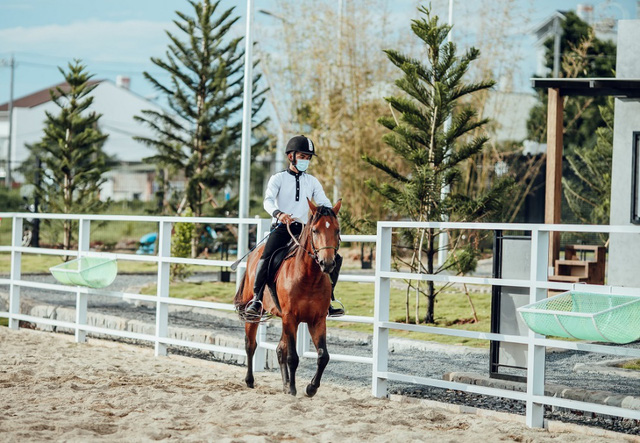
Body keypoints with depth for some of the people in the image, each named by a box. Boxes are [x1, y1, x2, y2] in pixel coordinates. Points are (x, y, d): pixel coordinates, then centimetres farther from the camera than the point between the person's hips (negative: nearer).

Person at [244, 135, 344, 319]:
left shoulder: (312, 181, 16)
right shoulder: (278, 178, 4)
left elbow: (324, 204, 8)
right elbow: (268, 201, -12)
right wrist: (278, 213, -35)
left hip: (304, 230, 4)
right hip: (282, 228, -4)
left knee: (335, 258, -8)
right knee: (266, 258, -29)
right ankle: (256, 300, -22)